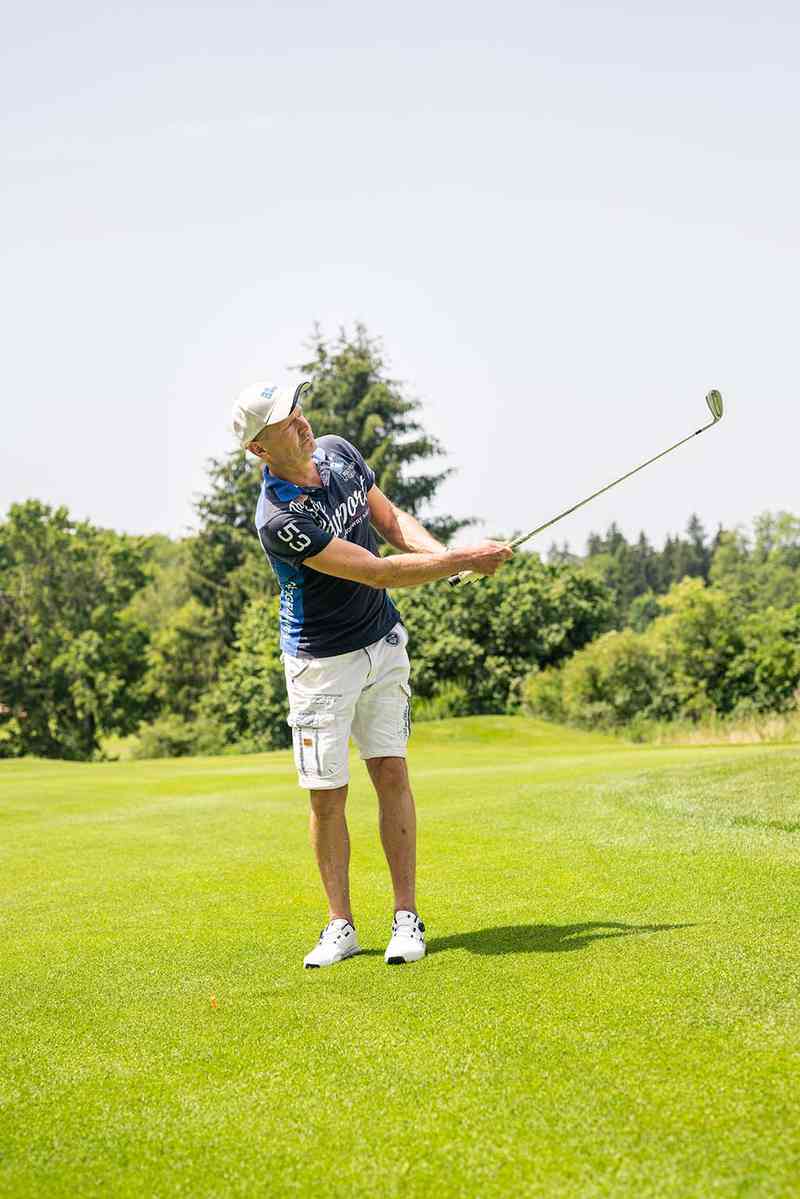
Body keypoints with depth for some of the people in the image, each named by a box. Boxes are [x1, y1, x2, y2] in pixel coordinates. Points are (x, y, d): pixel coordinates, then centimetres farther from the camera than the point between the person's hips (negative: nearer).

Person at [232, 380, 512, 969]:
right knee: (327, 794, -1)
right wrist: (465, 560, -21)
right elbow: (377, 572, -26)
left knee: (392, 773, 0)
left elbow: (392, 521, 7)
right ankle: (341, 925, 13)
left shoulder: (340, 452, -3)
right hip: (321, 661, -5)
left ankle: (407, 917, 5)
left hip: (383, 642, 5)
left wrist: (447, 553, -13)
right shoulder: (279, 518, -27)